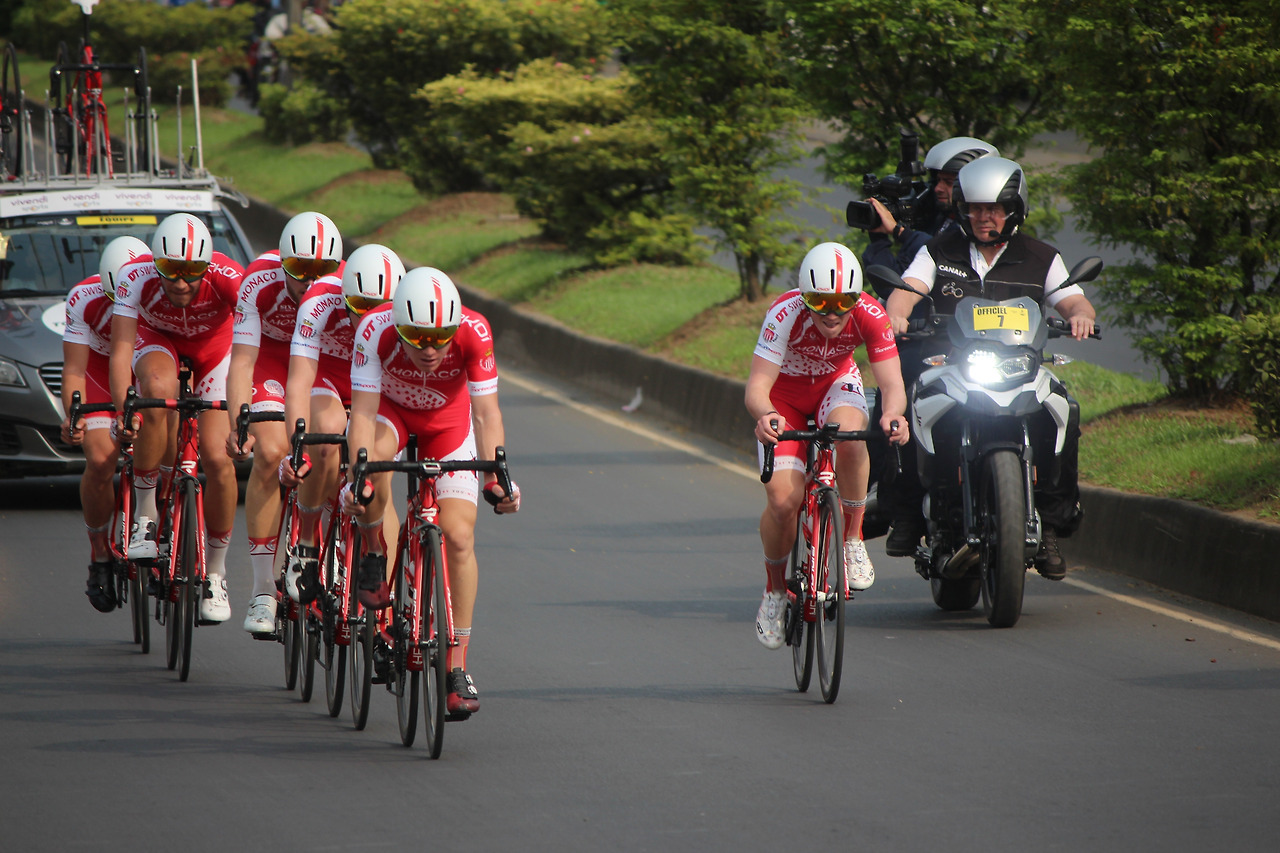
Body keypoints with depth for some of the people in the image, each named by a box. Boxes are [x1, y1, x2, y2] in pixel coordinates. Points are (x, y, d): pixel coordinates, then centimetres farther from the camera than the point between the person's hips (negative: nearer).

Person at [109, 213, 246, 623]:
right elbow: (121, 350, -39)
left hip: (213, 346, 1)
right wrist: (121, 410, -53)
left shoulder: (227, 278, -35)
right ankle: (145, 516, -23)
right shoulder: (136, 278, -34)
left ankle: (215, 573, 7)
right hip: (157, 341, 0)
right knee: (159, 391, -37)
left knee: (218, 458, -15)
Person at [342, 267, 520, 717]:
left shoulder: (473, 333, -33)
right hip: (390, 407, -1)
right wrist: (357, 476, -47)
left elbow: (487, 412, -31)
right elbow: (363, 413, -34)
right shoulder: (376, 330, -35)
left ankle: (457, 666, -4)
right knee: (374, 456, -37)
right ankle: (373, 555, -8)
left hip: (448, 417, 1)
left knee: (459, 536, -13)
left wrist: (495, 478, -44)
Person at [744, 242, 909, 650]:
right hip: (785, 396, -1)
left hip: (836, 384, 1)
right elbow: (757, 386, -41)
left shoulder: (869, 315, -29)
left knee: (849, 434, -36)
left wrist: (892, 414, -57)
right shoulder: (785, 314, -35)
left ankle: (853, 539, -16)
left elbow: (892, 384, -33)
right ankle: (775, 589, 10)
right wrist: (765, 415, -64)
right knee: (783, 500, -18)